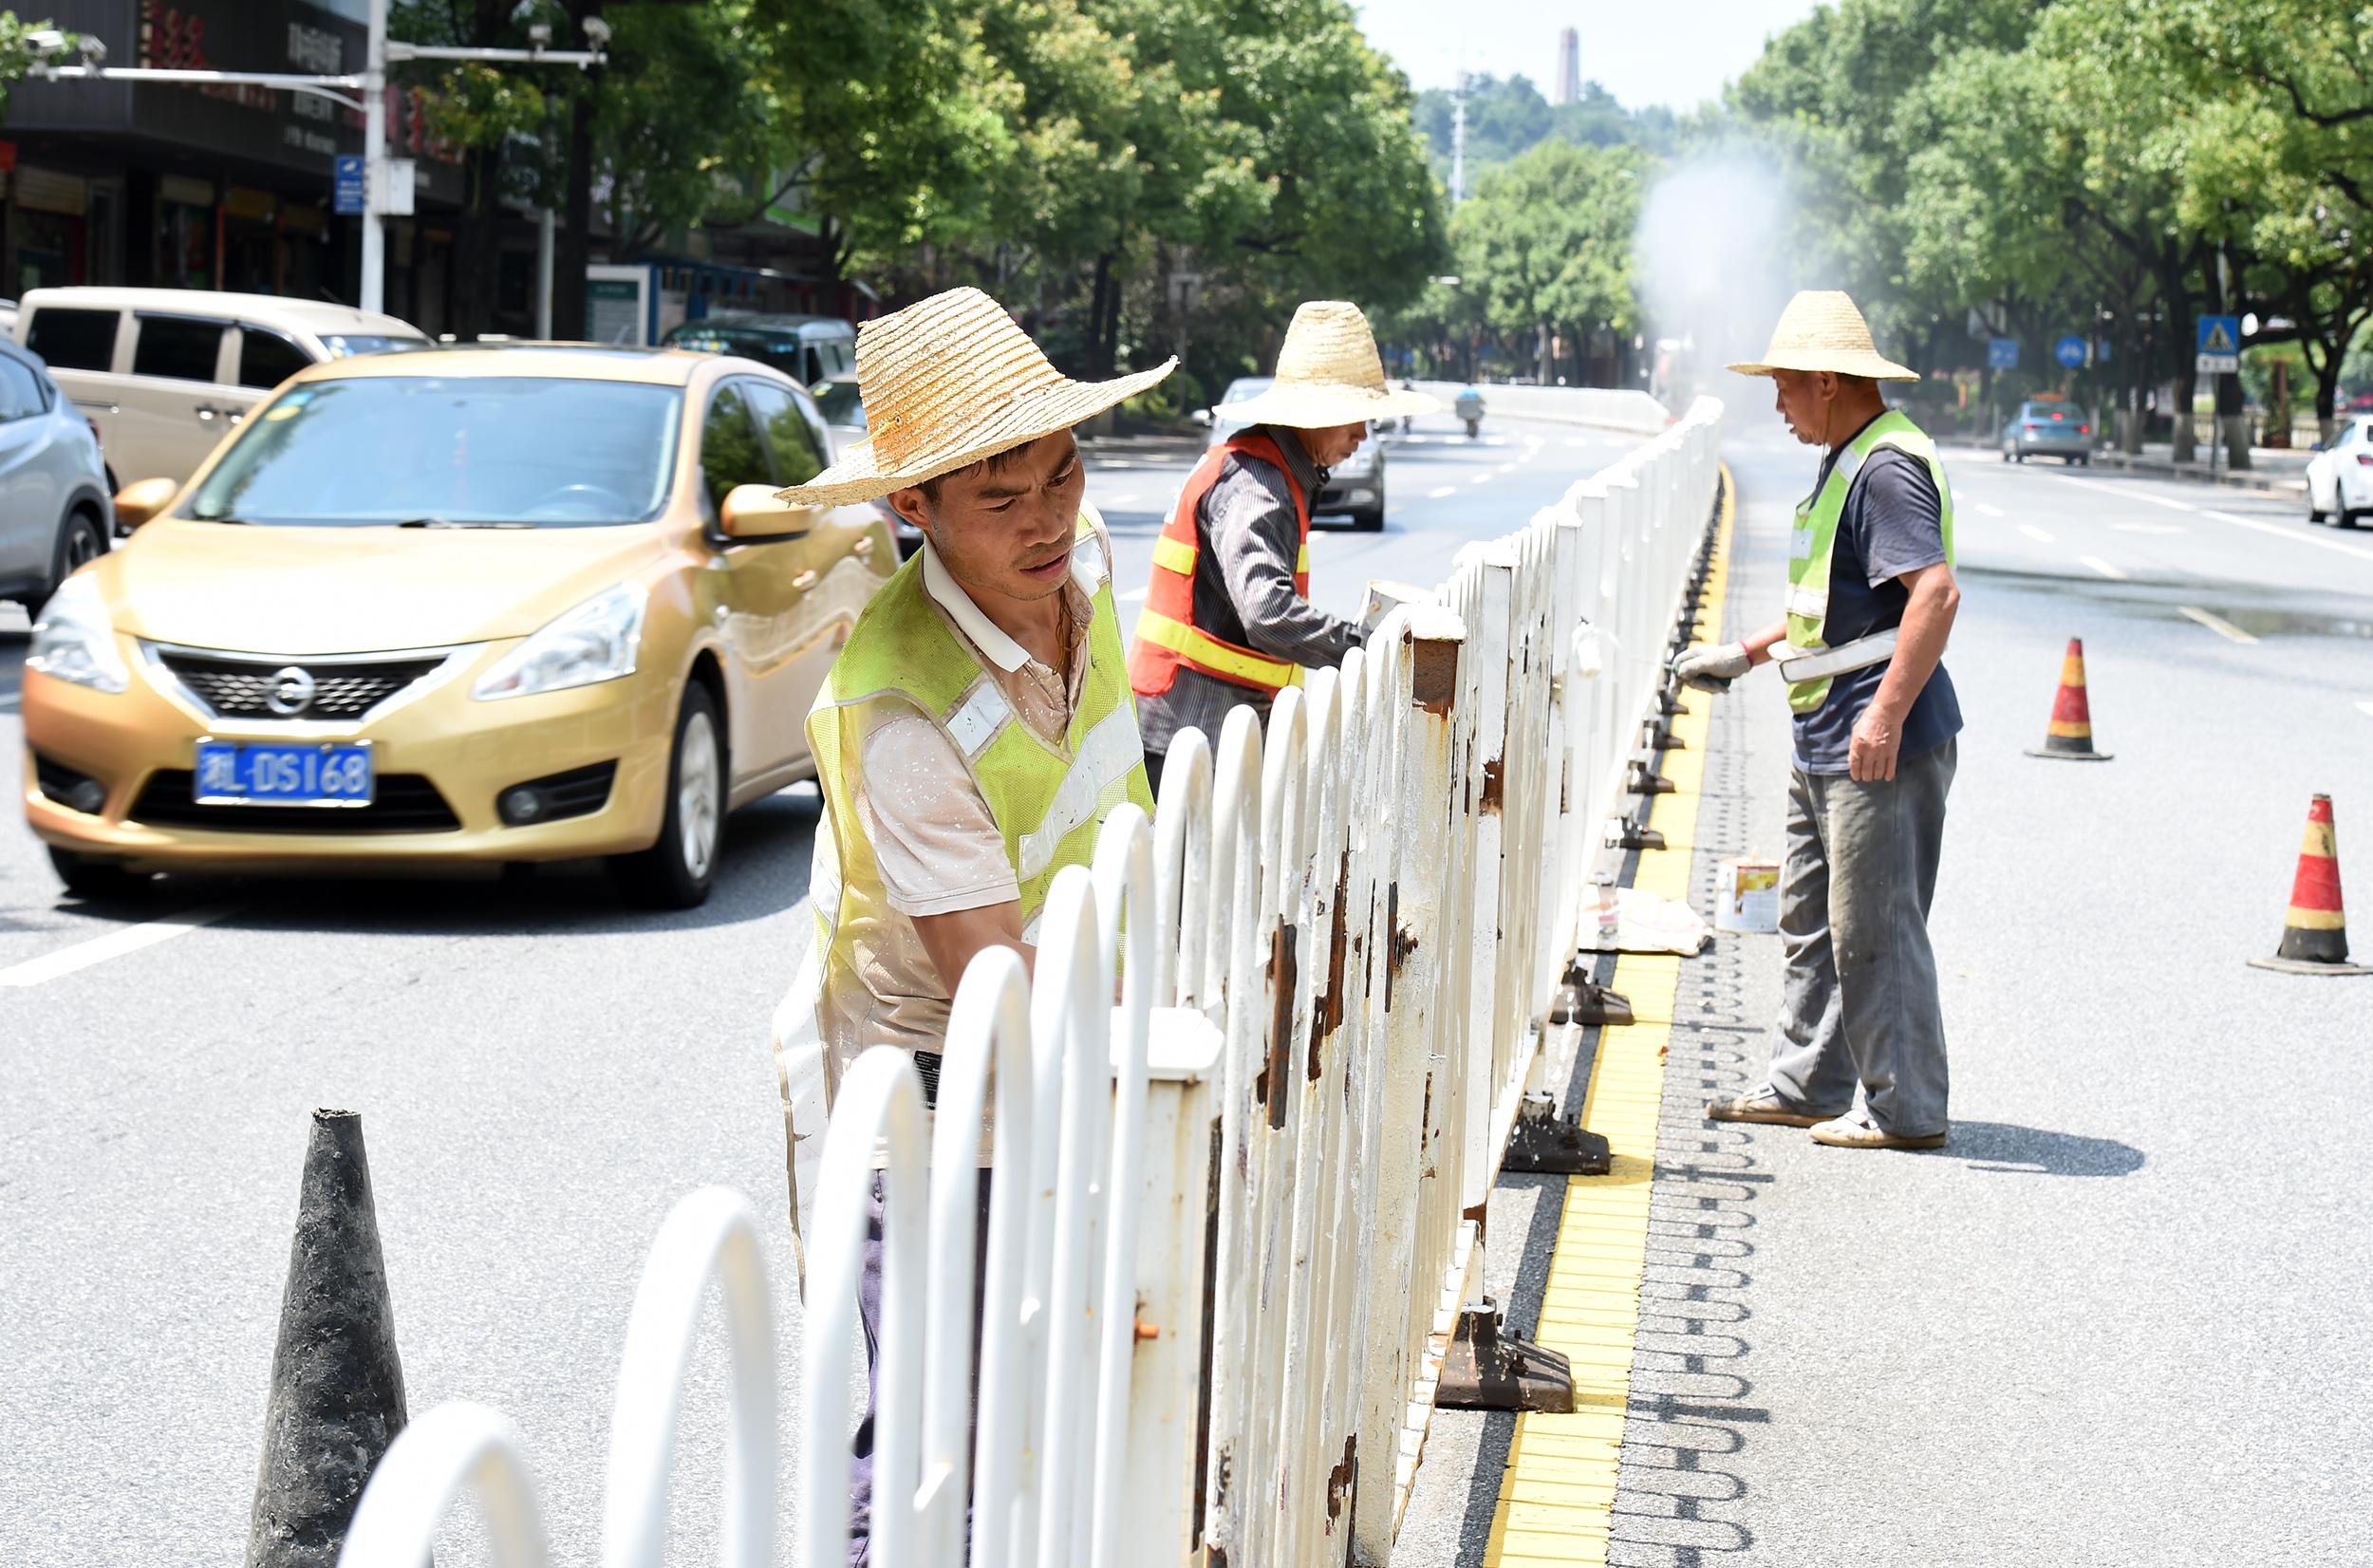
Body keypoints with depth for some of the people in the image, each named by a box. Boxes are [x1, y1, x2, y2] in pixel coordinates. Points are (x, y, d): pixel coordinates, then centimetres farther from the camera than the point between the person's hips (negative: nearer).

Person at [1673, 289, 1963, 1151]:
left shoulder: (1887, 468, -18)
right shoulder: (1847, 459, 17)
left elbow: (1935, 593, -28)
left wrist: (1887, 714, -31)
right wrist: (1746, 652, 28)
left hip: (1879, 749, -11)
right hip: (1824, 746, 11)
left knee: (1873, 928, -5)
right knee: (1811, 917, 17)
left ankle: (1903, 1108, 4)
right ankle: (1804, 1083, 27)